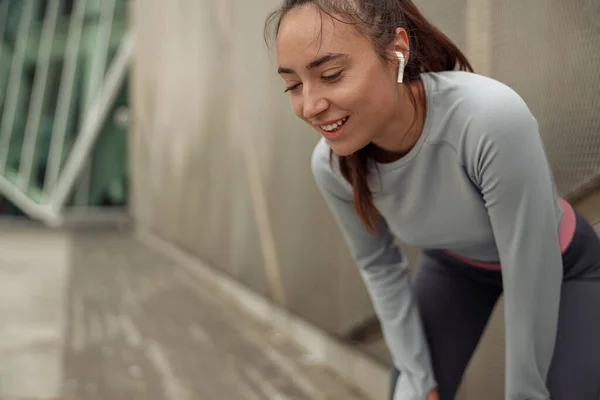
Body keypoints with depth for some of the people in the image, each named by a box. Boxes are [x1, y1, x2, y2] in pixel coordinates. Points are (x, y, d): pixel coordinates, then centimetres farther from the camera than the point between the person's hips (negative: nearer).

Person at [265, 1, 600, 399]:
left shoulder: (493, 119, -40)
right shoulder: (331, 164, -23)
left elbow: (532, 279, -28)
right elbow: (379, 266, -5)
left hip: (561, 267, -3)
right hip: (453, 265, 3)